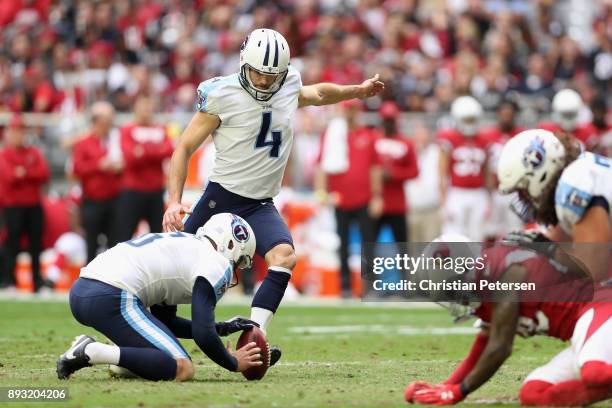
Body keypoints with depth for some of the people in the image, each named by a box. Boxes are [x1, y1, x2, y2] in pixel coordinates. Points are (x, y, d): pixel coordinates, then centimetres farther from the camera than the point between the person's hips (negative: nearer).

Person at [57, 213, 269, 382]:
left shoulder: (183, 245, 30)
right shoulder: (216, 265, 2)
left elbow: (164, 321, 34)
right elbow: (203, 335, -7)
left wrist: (223, 328, 34)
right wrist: (233, 363, 11)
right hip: (112, 298, -10)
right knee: (182, 370, -11)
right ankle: (93, 352, -19)